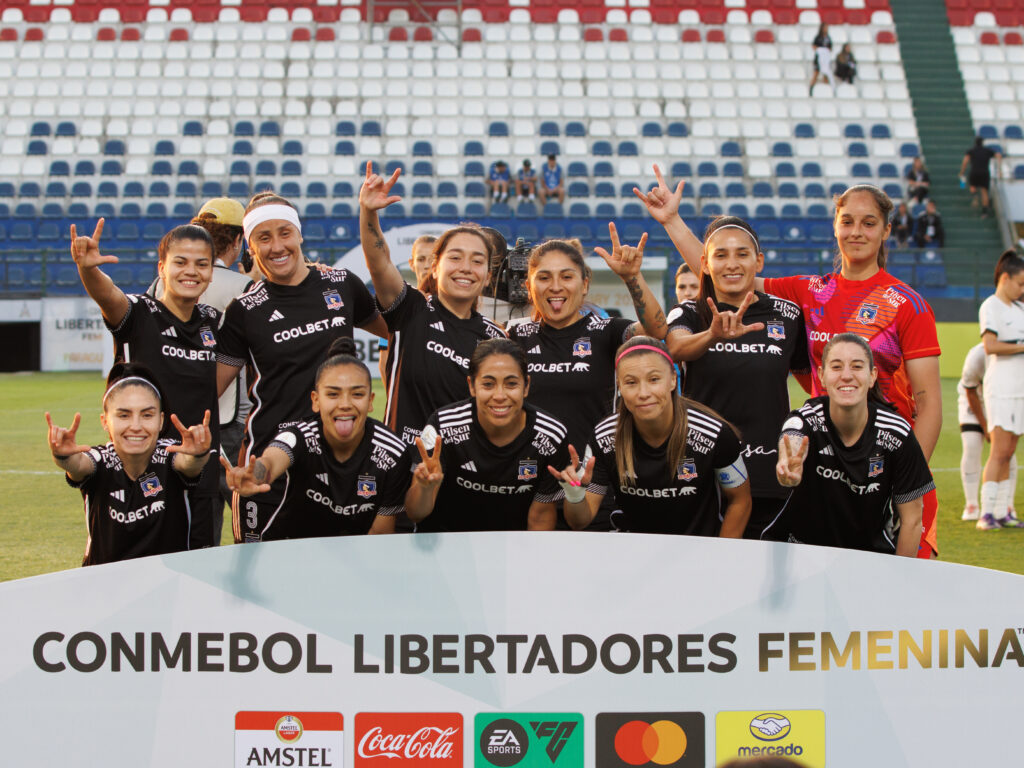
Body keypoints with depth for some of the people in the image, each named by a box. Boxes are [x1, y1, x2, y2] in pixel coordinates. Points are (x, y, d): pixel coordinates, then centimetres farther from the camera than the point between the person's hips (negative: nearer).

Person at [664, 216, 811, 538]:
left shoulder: (787, 315, 7)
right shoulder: (688, 314, 2)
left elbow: (813, 378, 19)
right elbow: (676, 348, -21)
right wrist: (714, 335, -42)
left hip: (770, 479, 1)